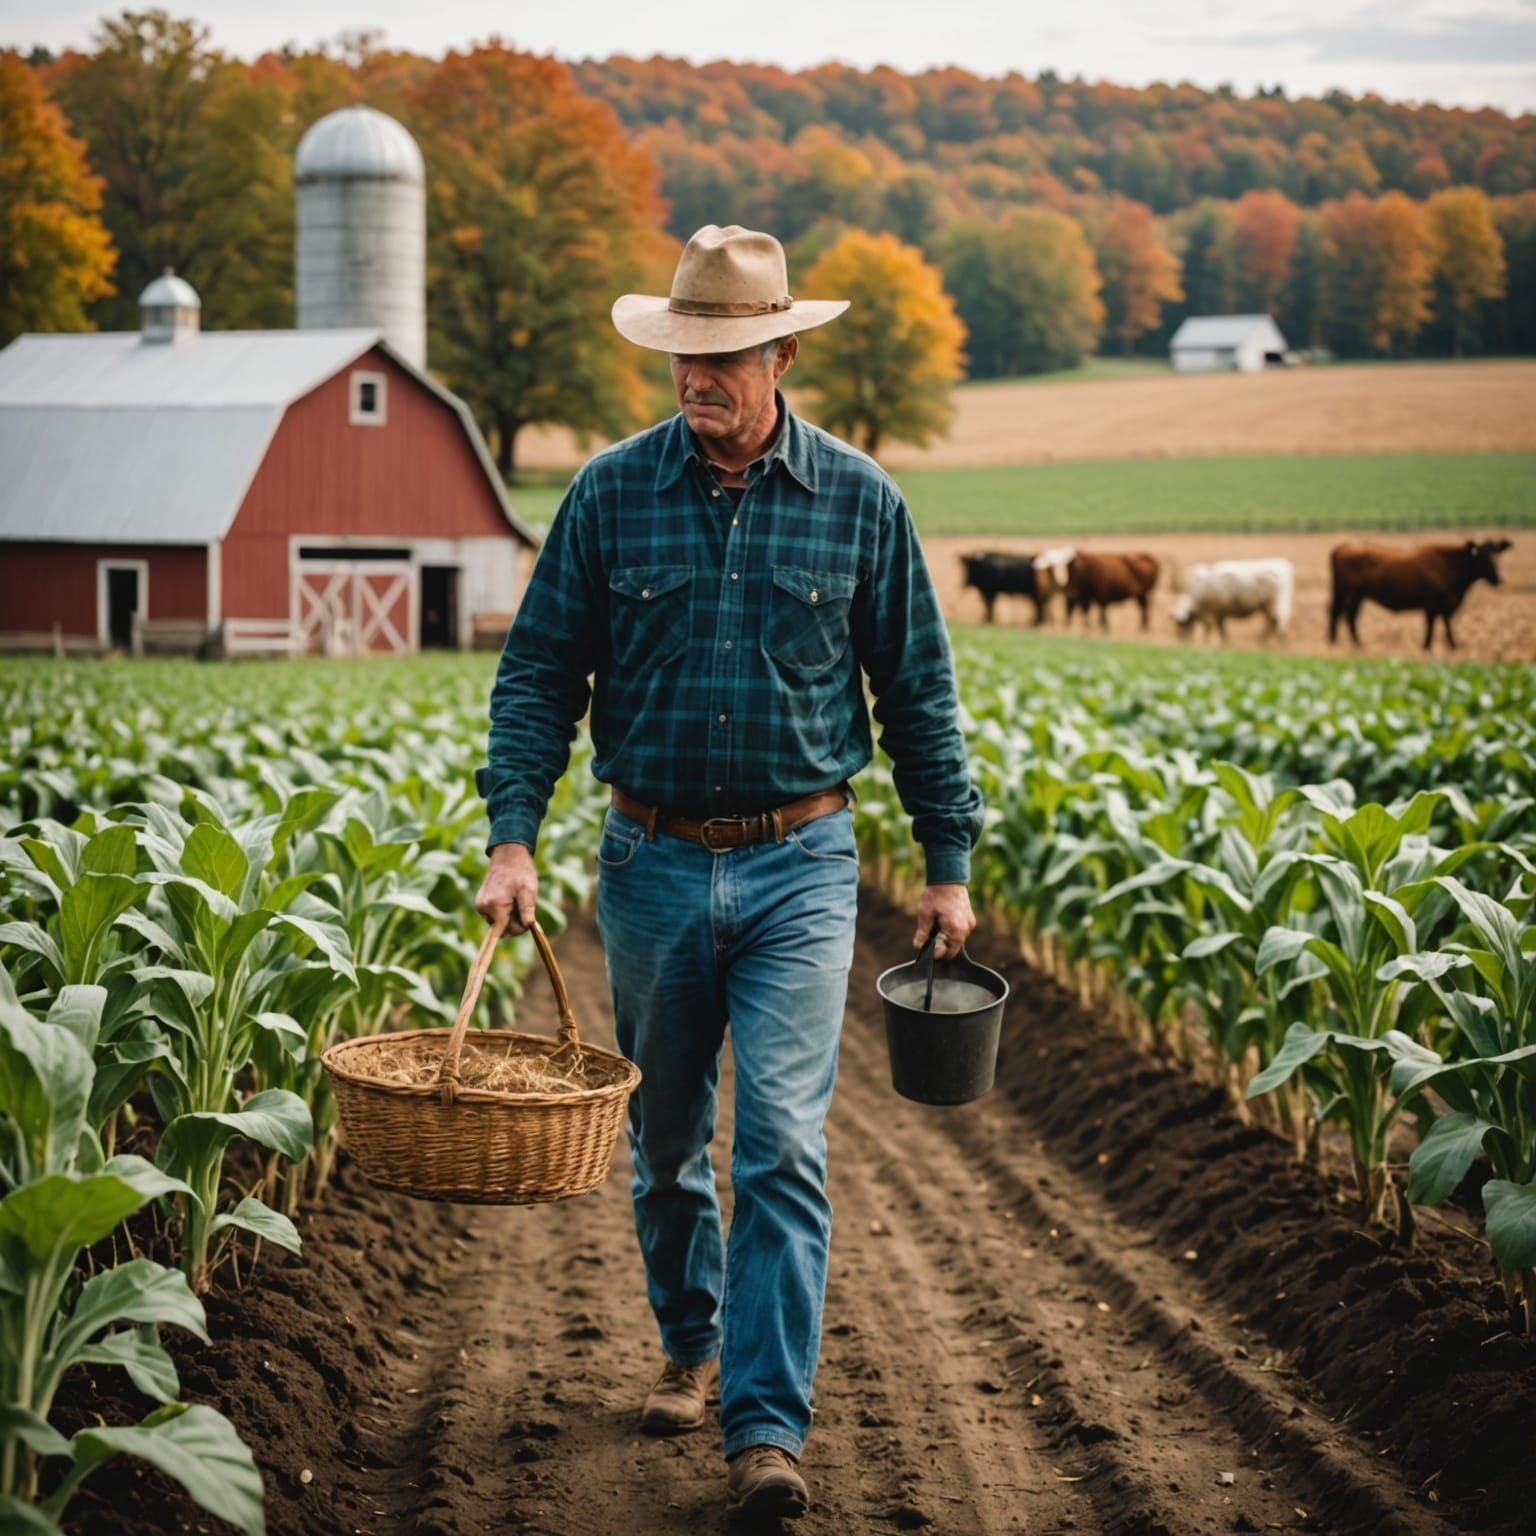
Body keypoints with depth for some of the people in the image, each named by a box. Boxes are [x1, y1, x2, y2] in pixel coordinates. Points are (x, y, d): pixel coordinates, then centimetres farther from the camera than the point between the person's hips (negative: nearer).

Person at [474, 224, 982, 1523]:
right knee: (664, 1140, 14)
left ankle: (768, 1428, -9)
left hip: (798, 866, -2)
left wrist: (949, 861, 6)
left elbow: (917, 692, 6)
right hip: (653, 863, 2)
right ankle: (693, 1344, 37)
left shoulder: (857, 501, -1)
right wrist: (513, 838, -9)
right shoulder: (610, 495, -1)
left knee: (782, 1145, -10)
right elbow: (539, 676, 2)